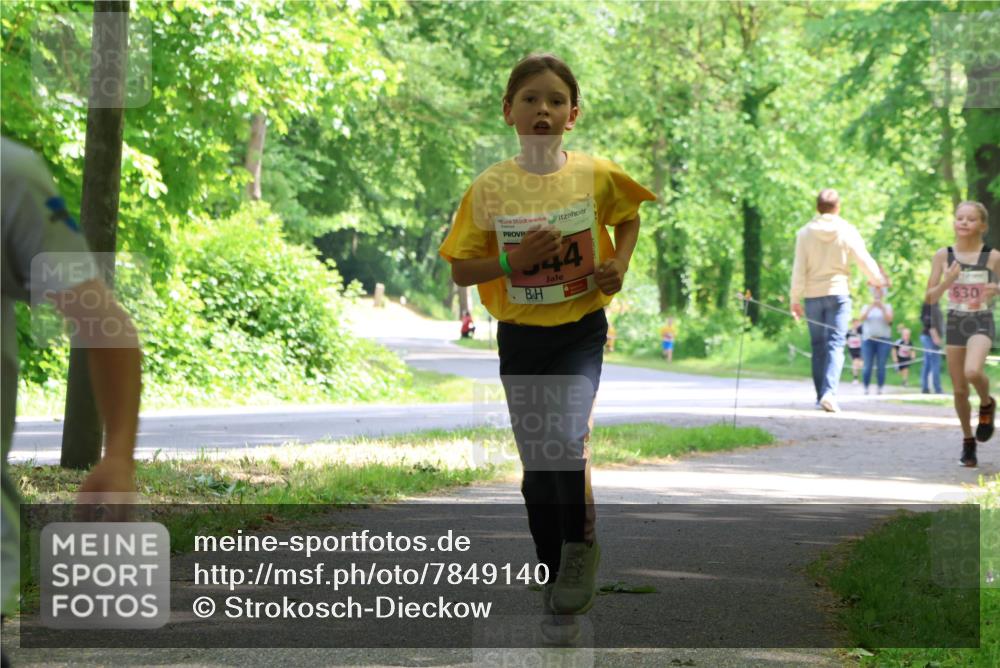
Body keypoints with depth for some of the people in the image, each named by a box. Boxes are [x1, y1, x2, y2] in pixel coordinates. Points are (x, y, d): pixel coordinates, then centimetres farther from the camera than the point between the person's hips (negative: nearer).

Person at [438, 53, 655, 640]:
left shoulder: (596, 175, -6)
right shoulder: (490, 188, -7)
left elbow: (630, 216, 15)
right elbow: (460, 270, -3)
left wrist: (620, 263, -2)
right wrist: (513, 262, -19)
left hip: (581, 331, -2)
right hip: (520, 336, 2)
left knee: (566, 436, -25)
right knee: (536, 465, 10)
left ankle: (581, 544, -3)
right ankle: (555, 577, 25)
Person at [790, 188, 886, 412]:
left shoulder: (805, 232, -2)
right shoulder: (847, 231, -4)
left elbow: (799, 269, -3)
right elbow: (864, 260, 3)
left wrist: (795, 299, 3)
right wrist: (879, 279, 21)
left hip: (813, 295, 2)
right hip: (838, 293, -2)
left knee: (818, 346, 12)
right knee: (836, 343, -5)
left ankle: (821, 394, 13)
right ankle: (829, 391, -22)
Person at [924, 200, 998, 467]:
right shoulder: (943, 256, 0)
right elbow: (930, 298, 1)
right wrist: (946, 282, -17)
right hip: (955, 322, 3)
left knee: (972, 372, -30)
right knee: (959, 390, 5)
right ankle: (968, 441, 25)